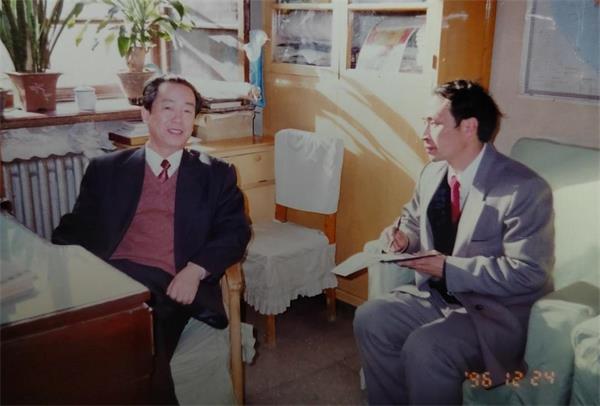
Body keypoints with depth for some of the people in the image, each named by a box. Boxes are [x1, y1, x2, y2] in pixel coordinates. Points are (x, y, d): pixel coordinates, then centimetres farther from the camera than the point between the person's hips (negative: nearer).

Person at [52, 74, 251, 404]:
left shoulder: (216, 174, 18)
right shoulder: (105, 169, 20)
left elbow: (235, 231, 8)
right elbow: (76, 229, 15)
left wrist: (195, 270, -11)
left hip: (170, 287, -2)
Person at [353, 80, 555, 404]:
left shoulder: (525, 190, -19)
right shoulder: (432, 174, 4)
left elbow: (527, 273, -23)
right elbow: (413, 221, 21)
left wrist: (448, 268, -25)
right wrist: (402, 238, -4)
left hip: (497, 312, -7)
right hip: (435, 295, 7)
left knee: (424, 348, -29)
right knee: (369, 319, -12)